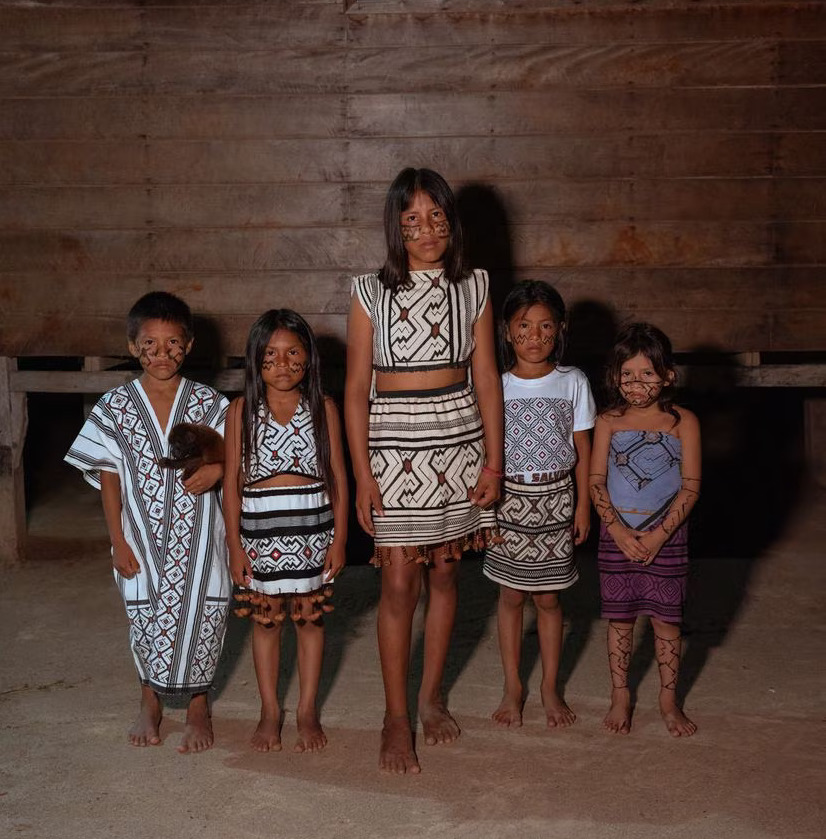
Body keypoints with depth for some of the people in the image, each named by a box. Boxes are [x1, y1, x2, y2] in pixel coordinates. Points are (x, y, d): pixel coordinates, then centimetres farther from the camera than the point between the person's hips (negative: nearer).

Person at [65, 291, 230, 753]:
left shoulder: (209, 403, -2)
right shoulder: (115, 407, -3)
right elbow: (109, 477, -1)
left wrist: (218, 468, -20)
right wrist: (118, 540, -4)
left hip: (197, 532, 0)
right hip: (143, 536, 0)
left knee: (202, 614, 4)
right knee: (148, 616, 10)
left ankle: (198, 705, 25)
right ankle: (151, 703, 34)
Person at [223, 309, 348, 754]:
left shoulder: (322, 408, -1)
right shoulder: (241, 411, -2)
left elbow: (338, 477, 1)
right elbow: (232, 481, 0)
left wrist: (339, 539, -2)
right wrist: (235, 545, -3)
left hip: (312, 526, 0)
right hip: (259, 528, 0)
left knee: (309, 616, 9)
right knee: (265, 618, 10)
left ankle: (307, 711, 23)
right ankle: (269, 712, 24)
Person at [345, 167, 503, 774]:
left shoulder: (473, 288, 4)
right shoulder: (371, 293, -3)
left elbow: (486, 378, 5)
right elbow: (356, 389, -3)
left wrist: (493, 458, 0)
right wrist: (362, 473, -7)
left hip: (459, 440, 3)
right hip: (394, 446, -2)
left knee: (445, 572, 12)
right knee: (399, 584, -1)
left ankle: (432, 697, 29)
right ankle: (396, 718, 12)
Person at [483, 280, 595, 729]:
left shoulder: (572, 382, -2)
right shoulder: (497, 386, -3)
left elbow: (582, 452, 2)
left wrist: (582, 506, 0)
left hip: (555, 498, 0)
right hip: (509, 498, 0)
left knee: (547, 597, 8)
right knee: (511, 595, 9)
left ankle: (550, 687, 23)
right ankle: (512, 687, 23)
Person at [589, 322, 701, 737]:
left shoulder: (683, 422, -4)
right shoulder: (608, 422, 0)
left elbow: (691, 486, -6)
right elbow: (596, 481, -2)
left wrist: (659, 535, -14)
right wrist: (618, 530, -13)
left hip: (667, 535, -1)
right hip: (617, 535, 1)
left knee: (666, 619, 6)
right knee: (619, 617, 10)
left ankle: (668, 699, 24)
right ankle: (620, 696, 26)